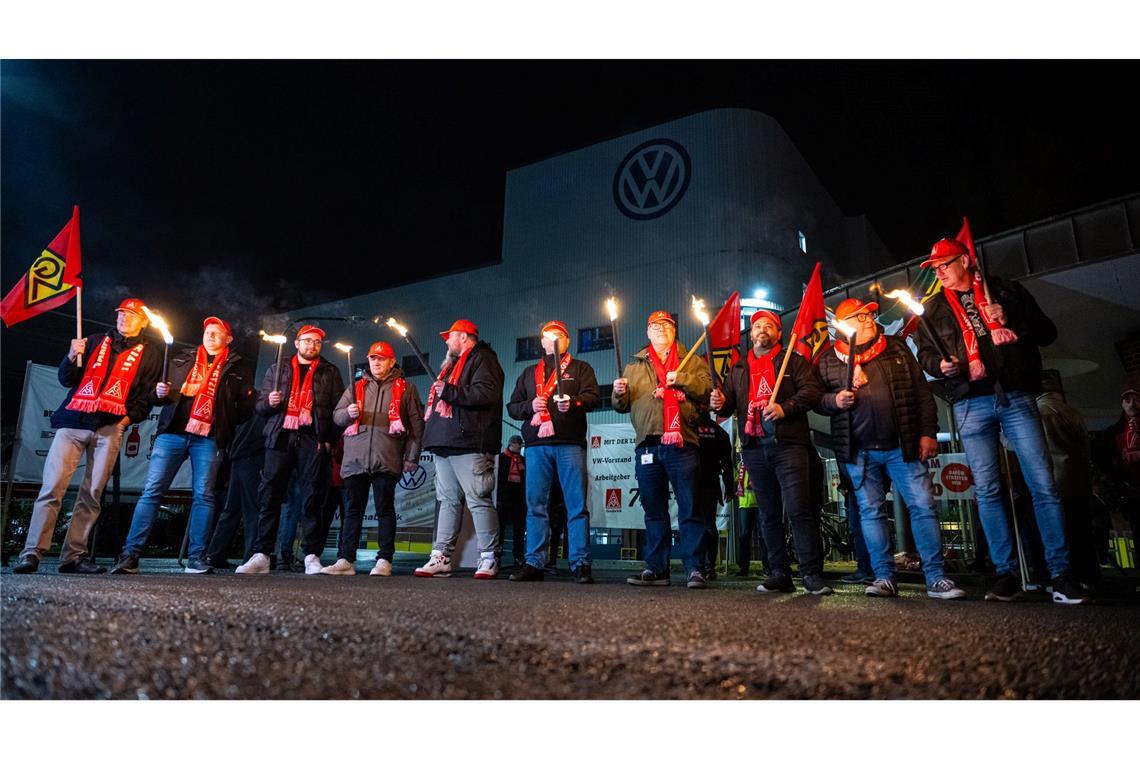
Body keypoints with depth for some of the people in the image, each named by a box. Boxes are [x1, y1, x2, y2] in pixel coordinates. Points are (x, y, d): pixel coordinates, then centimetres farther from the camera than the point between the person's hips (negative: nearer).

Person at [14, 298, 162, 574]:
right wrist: (72, 358, -4)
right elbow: (66, 380, 15)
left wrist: (129, 417, -4)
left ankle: (73, 556, 2)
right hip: (73, 421, 2)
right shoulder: (96, 342, 19)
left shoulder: (149, 354, 14)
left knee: (92, 495, -3)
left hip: (110, 428, -1)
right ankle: (32, 553, -5)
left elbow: (147, 396, 10)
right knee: (51, 487, -7)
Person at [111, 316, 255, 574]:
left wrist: (226, 425, -3)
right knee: (152, 491, -3)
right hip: (173, 432, 2)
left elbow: (246, 407, 9)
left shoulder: (238, 366, 12)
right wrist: (160, 393, 0)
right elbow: (160, 395, 21)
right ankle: (130, 555, 0)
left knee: (203, 496, -3)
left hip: (209, 437, -2)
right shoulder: (182, 359, 19)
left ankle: (197, 559, 0)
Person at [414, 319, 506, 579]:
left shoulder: (482, 360, -2)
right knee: (448, 501, 8)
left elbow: (485, 394, -19)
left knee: (478, 500, -9)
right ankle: (441, 557, 11)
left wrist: (448, 391, -14)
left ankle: (488, 559, -4)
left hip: (469, 443, -10)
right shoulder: (451, 365, 29)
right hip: (445, 443, 10)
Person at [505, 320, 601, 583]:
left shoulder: (580, 368, 15)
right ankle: (534, 563, 8)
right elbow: (512, 407, 18)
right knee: (535, 505, 2)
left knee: (577, 505, -4)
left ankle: (580, 563, 0)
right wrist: (530, 406, -3)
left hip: (570, 443, -3)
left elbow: (594, 397, 1)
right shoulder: (529, 373, 24)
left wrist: (574, 402, -19)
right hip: (536, 445, 3)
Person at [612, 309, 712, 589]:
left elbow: (708, 389, -1)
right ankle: (656, 568, 14)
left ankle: (694, 569, 4)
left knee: (689, 510, -2)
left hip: (682, 443, -3)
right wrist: (619, 392, -4)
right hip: (647, 445, 3)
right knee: (654, 511, 8)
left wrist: (682, 379, -11)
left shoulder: (691, 362, 14)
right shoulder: (635, 365, 20)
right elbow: (621, 406, 17)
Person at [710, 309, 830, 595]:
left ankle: (812, 574, -4)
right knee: (769, 515, 8)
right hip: (754, 448, 4)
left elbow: (811, 390, -4)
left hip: (788, 444, -4)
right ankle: (779, 574, 14)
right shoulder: (738, 369, 21)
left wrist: (785, 408, -18)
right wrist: (720, 404, -3)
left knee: (798, 509, -11)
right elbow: (729, 405, 20)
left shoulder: (793, 360, 9)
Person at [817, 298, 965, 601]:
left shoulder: (897, 349, 11)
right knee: (871, 512, 4)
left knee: (923, 506, -3)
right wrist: (834, 401, -13)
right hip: (859, 452, 0)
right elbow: (817, 399, 9)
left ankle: (936, 578, 5)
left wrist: (928, 433, 2)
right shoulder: (828, 360, 7)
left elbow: (922, 392, 9)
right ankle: (884, 577, 12)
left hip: (903, 446, 1)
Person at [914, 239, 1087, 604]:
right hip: (971, 404, 1)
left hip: (1016, 397, -1)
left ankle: (1061, 573, 2)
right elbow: (924, 352, 15)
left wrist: (1012, 321, -7)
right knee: (987, 490, 0)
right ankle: (1006, 573, 7)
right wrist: (940, 364, -6)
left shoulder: (1007, 292, 13)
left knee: (1043, 485, -5)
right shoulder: (934, 308, 16)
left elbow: (1047, 332, 12)